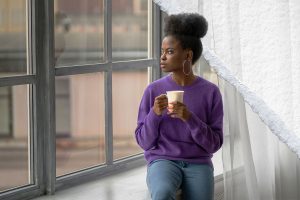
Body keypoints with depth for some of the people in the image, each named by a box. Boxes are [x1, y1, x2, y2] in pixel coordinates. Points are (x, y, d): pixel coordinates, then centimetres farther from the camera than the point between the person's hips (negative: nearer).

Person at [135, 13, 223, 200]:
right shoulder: (153, 90, -1)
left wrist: (189, 118, -20)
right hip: (163, 161, -1)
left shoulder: (211, 92, -2)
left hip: (198, 164, 1)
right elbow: (144, 142, 0)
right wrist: (154, 113, -18)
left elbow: (214, 144, -5)